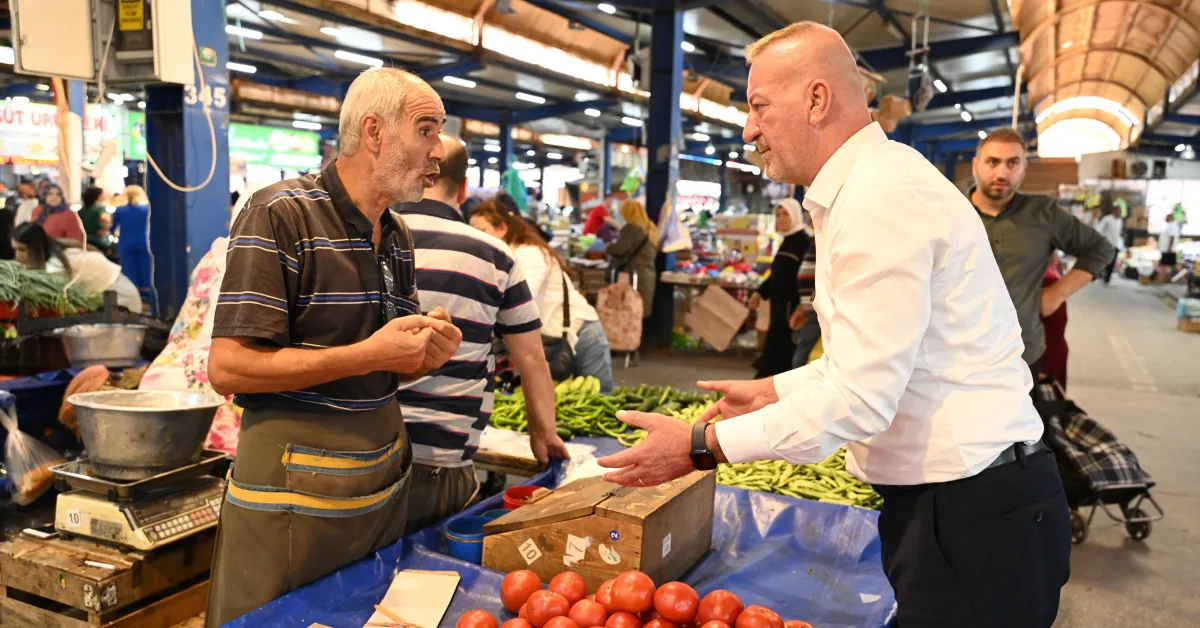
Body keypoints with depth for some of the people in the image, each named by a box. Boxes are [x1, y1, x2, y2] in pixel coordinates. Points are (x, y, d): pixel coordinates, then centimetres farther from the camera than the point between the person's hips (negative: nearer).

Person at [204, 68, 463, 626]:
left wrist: (428, 353, -4)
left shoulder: (397, 235, 11)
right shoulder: (280, 214, -12)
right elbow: (227, 368, -18)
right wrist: (367, 355, -22)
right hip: (293, 492, -7)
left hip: (385, 483, 7)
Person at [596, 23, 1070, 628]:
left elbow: (858, 400, -25)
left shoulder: (882, 197, -21)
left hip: (973, 511, -10)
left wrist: (702, 445, -18)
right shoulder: (873, 184, 13)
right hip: (940, 501, 10)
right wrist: (773, 391, 19)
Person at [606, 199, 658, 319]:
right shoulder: (650, 228, 15)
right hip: (648, 274, 9)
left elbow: (619, 249, -17)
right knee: (641, 312, 9)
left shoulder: (632, 228, -12)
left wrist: (608, 246, 4)